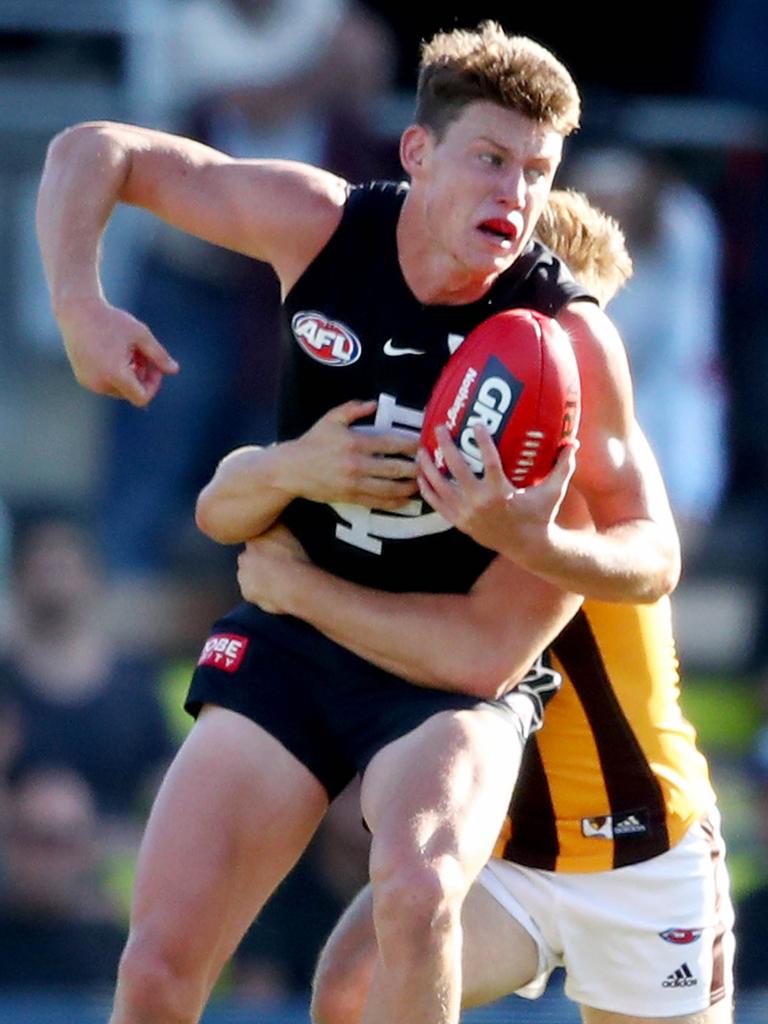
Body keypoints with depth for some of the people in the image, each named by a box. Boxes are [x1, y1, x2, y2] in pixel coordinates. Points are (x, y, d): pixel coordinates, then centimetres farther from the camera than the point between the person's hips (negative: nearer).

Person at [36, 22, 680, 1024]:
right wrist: (80, 309, -17)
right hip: (288, 638, 3)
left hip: (453, 670, -3)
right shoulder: (320, 226, -12)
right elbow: (92, 151, -1)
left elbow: (654, 559, -12)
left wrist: (537, 543, -33)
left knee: (417, 891, -34)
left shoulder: (569, 334, -17)